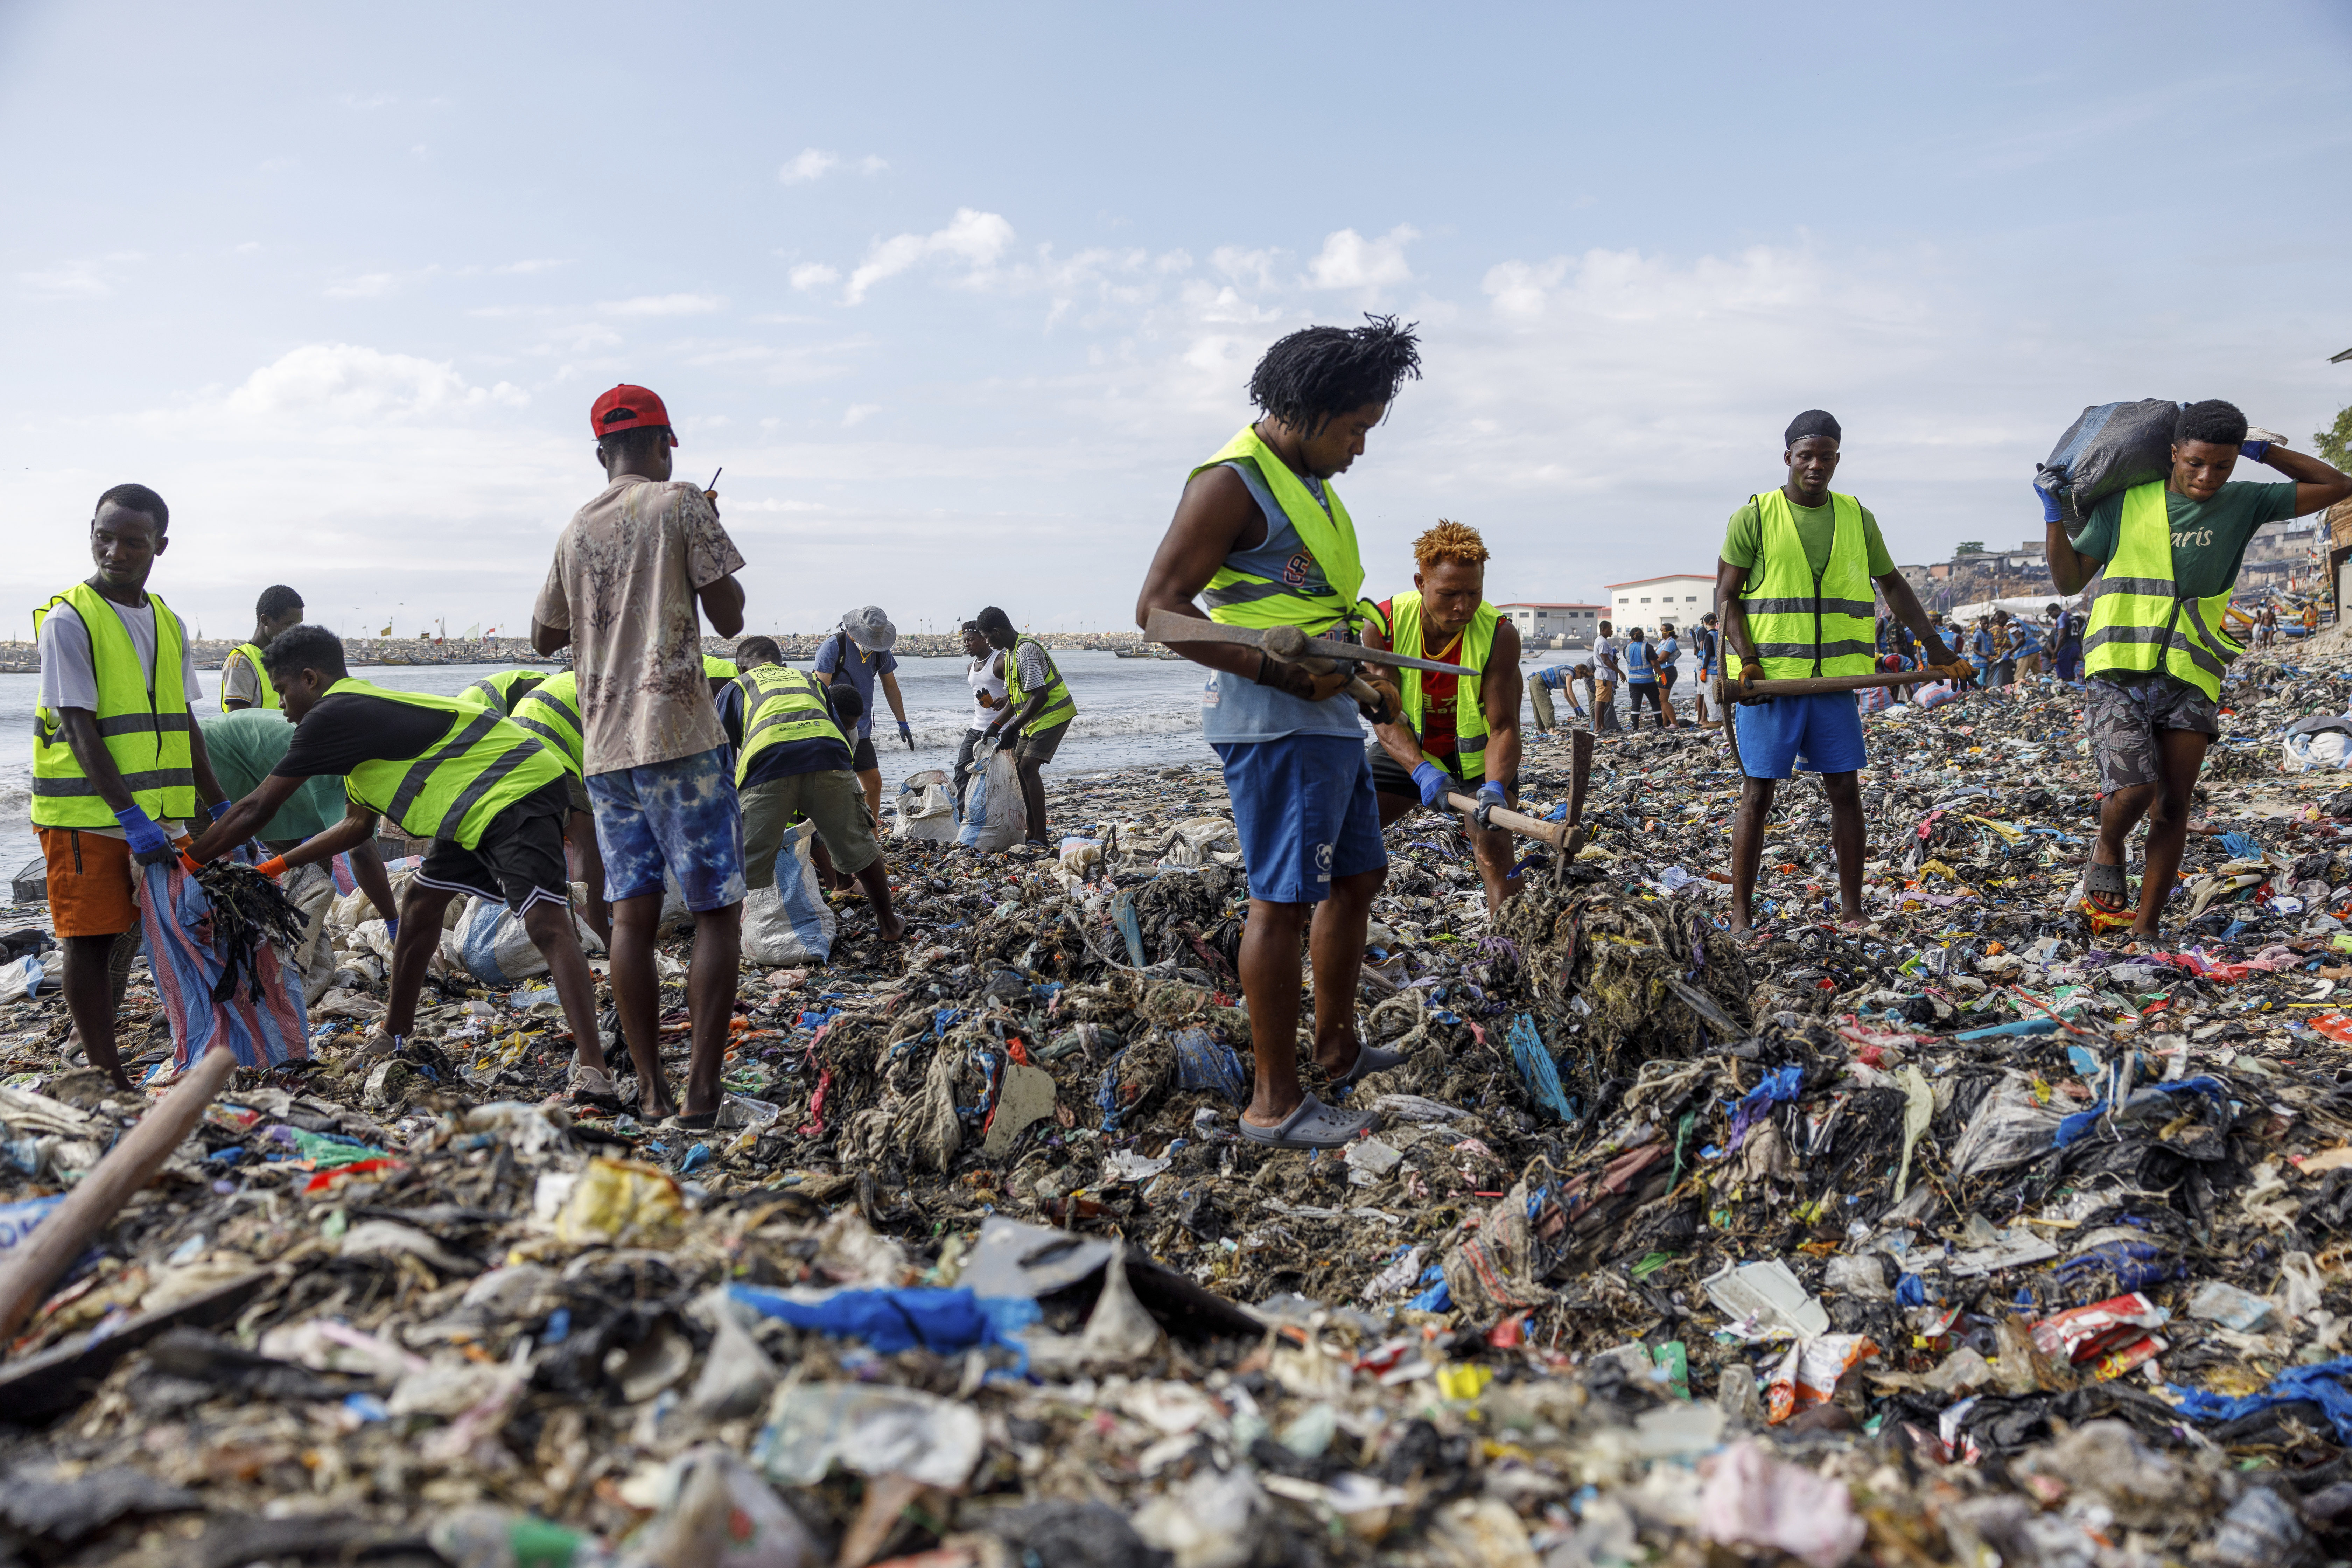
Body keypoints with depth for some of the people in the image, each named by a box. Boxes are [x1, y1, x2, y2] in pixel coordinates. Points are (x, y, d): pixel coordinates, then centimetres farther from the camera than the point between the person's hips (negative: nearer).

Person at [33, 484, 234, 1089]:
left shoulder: (169, 624, 9)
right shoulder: (68, 619, -10)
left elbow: (184, 727, 15)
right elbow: (79, 729, -16)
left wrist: (220, 807, 14)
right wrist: (131, 815, -23)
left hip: (155, 813, 6)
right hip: (86, 816, -6)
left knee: (126, 935, 14)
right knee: (91, 941, 0)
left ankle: (97, 1053, 28)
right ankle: (108, 1078, 7)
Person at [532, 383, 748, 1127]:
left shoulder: (575, 530, 15)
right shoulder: (683, 505, -2)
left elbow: (544, 636, 25)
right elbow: (729, 618, -3)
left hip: (605, 745, 6)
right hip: (682, 737, -6)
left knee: (632, 914, 6)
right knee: (718, 912, -1)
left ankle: (649, 1090, 8)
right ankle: (701, 1091, -5)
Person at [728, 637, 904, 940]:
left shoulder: (738, 687, 32)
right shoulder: (811, 680, 39)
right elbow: (842, 736, 34)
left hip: (766, 767, -2)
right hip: (827, 760, 2)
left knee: (748, 869, 8)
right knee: (858, 849, 19)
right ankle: (889, 923, 32)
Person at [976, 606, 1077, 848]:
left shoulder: (1026, 650, -20)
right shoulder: (1011, 652, 13)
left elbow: (1040, 696, -25)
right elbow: (1013, 699, 18)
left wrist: (1012, 728, -21)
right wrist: (995, 726, 6)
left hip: (1053, 713, -11)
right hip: (1035, 718, 11)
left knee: (1029, 766, -20)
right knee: (1019, 767, 8)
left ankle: (1041, 837, -21)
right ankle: (1033, 833, 13)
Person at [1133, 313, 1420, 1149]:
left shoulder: (1310, 483, 18)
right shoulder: (1233, 482, -12)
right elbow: (1158, 606, -18)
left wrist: (1365, 678, 16)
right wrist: (1281, 673, -22)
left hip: (1330, 719, 10)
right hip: (1275, 727, -10)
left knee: (1358, 877, 17)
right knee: (1283, 900, -7)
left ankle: (1336, 1048, 32)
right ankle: (1274, 1101, 0)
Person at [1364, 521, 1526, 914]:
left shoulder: (1500, 635, -27)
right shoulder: (1384, 625, -23)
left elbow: (1503, 728, -26)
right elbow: (1385, 719, -23)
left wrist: (1495, 786, -45)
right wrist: (1421, 770, -40)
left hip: (1476, 754, -2)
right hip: (1407, 749, 2)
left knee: (1494, 851, -21)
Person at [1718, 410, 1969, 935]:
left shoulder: (1858, 518, 10)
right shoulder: (1753, 518, -1)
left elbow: (1893, 585, 20)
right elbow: (1727, 597, -1)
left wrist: (1935, 646, 16)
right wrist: (1748, 659, -14)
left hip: (1835, 679, 4)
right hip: (1770, 679, -3)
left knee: (1845, 789, 5)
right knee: (1758, 793, 0)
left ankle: (1851, 908, 15)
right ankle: (1740, 913, 7)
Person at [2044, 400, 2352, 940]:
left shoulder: (2242, 505, 9)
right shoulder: (2125, 505, 3)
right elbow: (2069, 580, 6)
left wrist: (2261, 448, 10)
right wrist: (2054, 514, -5)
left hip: (2190, 679, 3)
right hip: (2120, 676, -3)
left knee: (2173, 807, 1)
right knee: (2133, 790, -20)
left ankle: (2145, 930, 9)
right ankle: (2107, 849, 15)